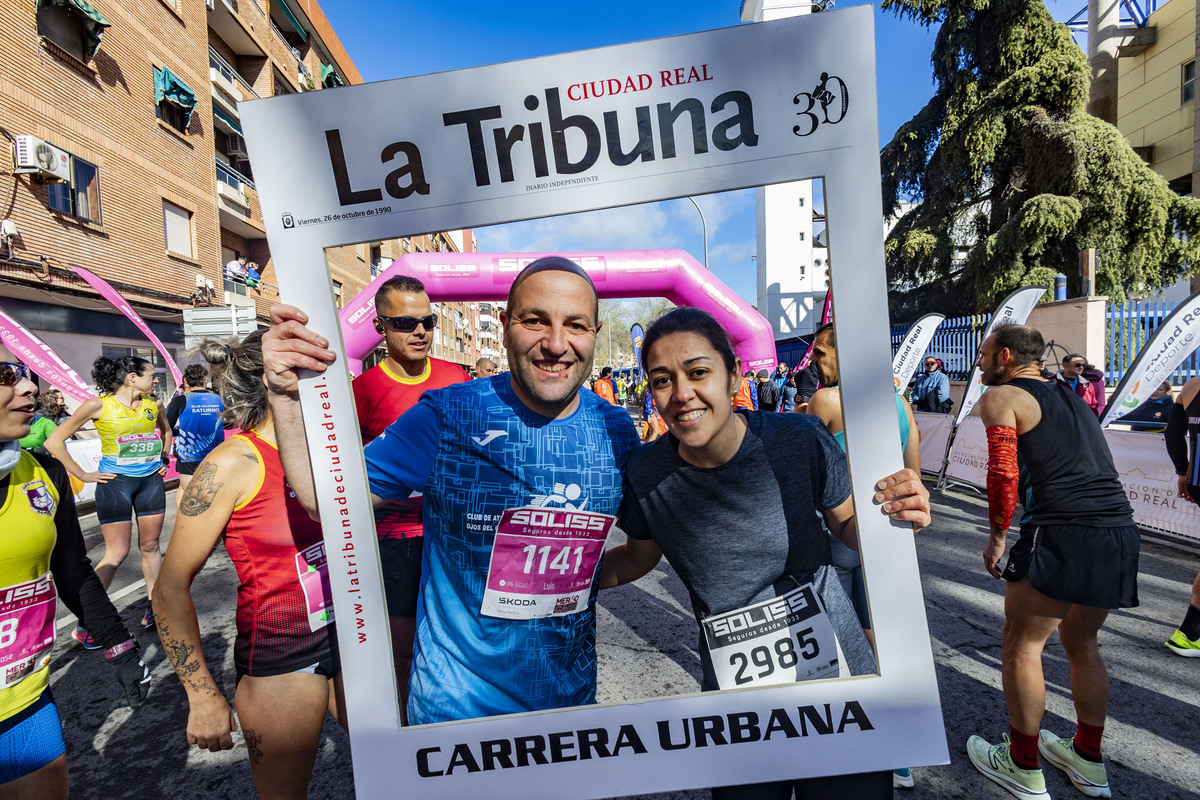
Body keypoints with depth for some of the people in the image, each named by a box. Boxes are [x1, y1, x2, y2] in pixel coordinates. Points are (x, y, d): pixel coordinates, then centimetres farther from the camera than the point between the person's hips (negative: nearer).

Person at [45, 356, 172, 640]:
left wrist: (164, 459, 16)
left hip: (151, 480, 4)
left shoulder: (153, 405, 5)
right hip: (115, 482, -4)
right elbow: (54, 441, -5)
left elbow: (166, 431, 27)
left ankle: (153, 609, 21)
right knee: (117, 553, -4)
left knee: (150, 546, 9)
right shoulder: (99, 405, -9)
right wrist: (83, 475, -6)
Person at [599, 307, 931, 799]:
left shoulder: (800, 440, -19)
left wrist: (892, 513, -24)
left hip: (838, 678, 0)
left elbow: (848, 527, -2)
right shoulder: (646, 476, -15)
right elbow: (637, 558, 3)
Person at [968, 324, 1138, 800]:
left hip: (1064, 536, -8)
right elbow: (1089, 466, 23)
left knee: (1021, 645, 6)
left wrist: (997, 537, -1)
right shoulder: (1071, 396, 21)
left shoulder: (1000, 396, -2)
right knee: (1081, 642, 23)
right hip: (1121, 531, 9)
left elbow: (1003, 473, -12)